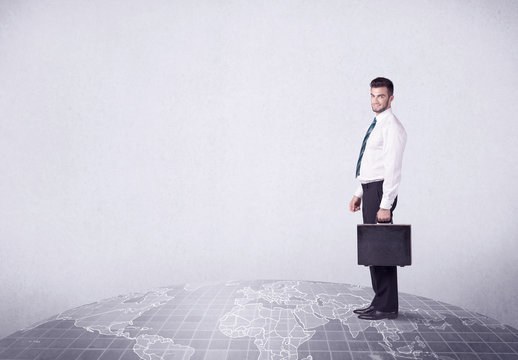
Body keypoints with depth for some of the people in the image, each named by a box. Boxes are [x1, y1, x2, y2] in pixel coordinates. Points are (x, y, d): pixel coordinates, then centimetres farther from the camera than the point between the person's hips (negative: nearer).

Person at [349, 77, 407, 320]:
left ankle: (387, 307, 5)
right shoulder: (376, 125, 18)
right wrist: (359, 194, 20)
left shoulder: (392, 127, -12)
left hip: (380, 191, -10)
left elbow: (393, 169, -19)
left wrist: (385, 205, -23)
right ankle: (380, 302, 23)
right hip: (369, 190, 10)